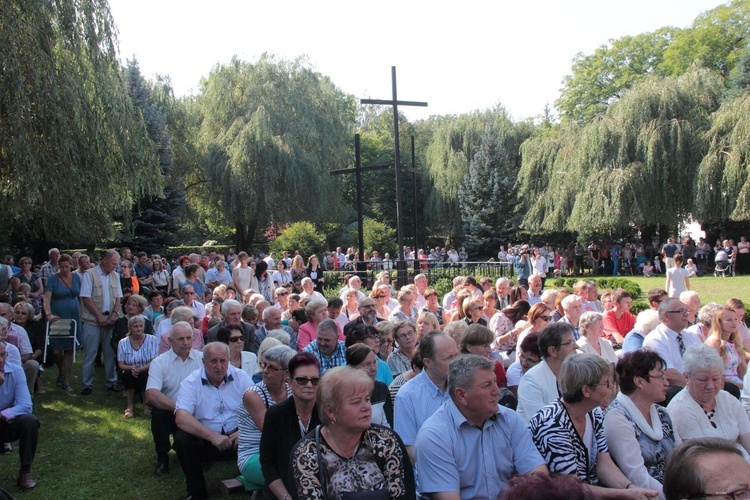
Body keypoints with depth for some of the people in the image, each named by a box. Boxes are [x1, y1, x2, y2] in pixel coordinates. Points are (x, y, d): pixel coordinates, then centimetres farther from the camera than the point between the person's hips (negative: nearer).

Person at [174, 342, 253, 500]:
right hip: (205, 439, 0)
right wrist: (213, 436, -29)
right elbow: (181, 419, -21)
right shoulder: (191, 382, -7)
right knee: (181, 439, -27)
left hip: (236, 437, 0)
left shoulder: (241, 377, -1)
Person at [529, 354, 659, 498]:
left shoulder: (594, 413, 2)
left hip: (592, 489, 7)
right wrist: (628, 494, -21)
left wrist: (632, 487, -17)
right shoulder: (553, 425, -22)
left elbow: (604, 465, 0)